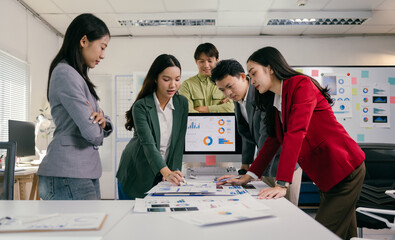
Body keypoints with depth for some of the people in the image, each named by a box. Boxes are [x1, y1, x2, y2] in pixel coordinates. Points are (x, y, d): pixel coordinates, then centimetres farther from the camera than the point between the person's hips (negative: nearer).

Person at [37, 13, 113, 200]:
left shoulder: (78, 76, 19)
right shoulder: (65, 74, -12)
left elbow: (103, 128, 18)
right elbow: (92, 133, -21)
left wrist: (102, 122, -6)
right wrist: (98, 128, 3)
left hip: (86, 174, 9)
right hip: (69, 176, -9)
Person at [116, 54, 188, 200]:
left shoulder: (182, 103, -4)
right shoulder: (141, 107, -17)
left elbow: (179, 140, -5)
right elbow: (148, 143, -28)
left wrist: (175, 171, -15)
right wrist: (166, 172, -41)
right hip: (136, 175, -3)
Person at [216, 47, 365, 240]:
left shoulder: (302, 84, -15)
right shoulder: (275, 102, 12)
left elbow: (295, 134, -26)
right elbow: (273, 141, 14)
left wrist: (282, 184, -32)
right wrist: (248, 176, 8)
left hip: (343, 169, -8)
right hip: (326, 176, 8)